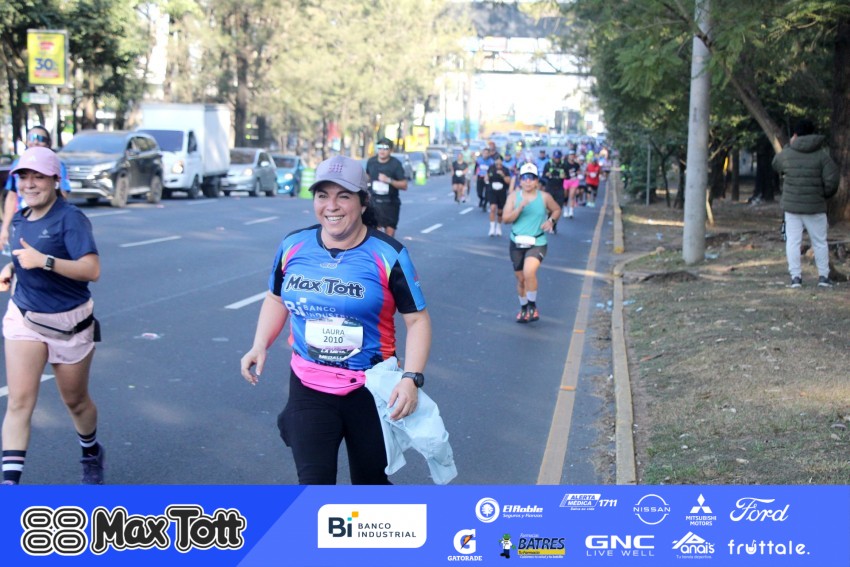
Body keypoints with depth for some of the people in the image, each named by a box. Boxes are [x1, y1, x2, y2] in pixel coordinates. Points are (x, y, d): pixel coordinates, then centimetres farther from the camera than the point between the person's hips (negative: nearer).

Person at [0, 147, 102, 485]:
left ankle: (92, 456, 43)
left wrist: (44, 261, -35)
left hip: (68, 324, -4)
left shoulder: (70, 218, -17)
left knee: (75, 401, 15)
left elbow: (92, 270, -26)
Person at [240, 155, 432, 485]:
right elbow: (277, 298, 14)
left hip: (371, 389, -2)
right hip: (309, 388, 2)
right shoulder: (293, 246, -3)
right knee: (313, 481, -5)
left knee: (370, 481, 16)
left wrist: (411, 378, -22)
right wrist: (260, 345, -1)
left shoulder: (387, 255, -13)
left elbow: (417, 319, -9)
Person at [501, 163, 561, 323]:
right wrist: (520, 207, -21)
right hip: (517, 243, 3)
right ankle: (523, 308, 35)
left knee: (529, 272, -25)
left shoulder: (544, 197, -2)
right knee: (521, 278, 12)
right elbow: (506, 218, -8)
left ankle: (532, 306, -5)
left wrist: (551, 220, -4)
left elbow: (557, 210, 15)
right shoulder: (514, 196, -1)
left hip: (537, 244, -2)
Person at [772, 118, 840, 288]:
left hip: (791, 205, 1)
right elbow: (832, 181, -11)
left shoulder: (786, 154, -4)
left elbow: (776, 165, 19)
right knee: (820, 242, 12)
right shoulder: (822, 154, -7)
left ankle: (795, 276, 0)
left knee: (793, 241, 5)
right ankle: (823, 276, 13)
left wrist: (789, 145, 20)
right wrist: (825, 195, 8)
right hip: (815, 206, 0)